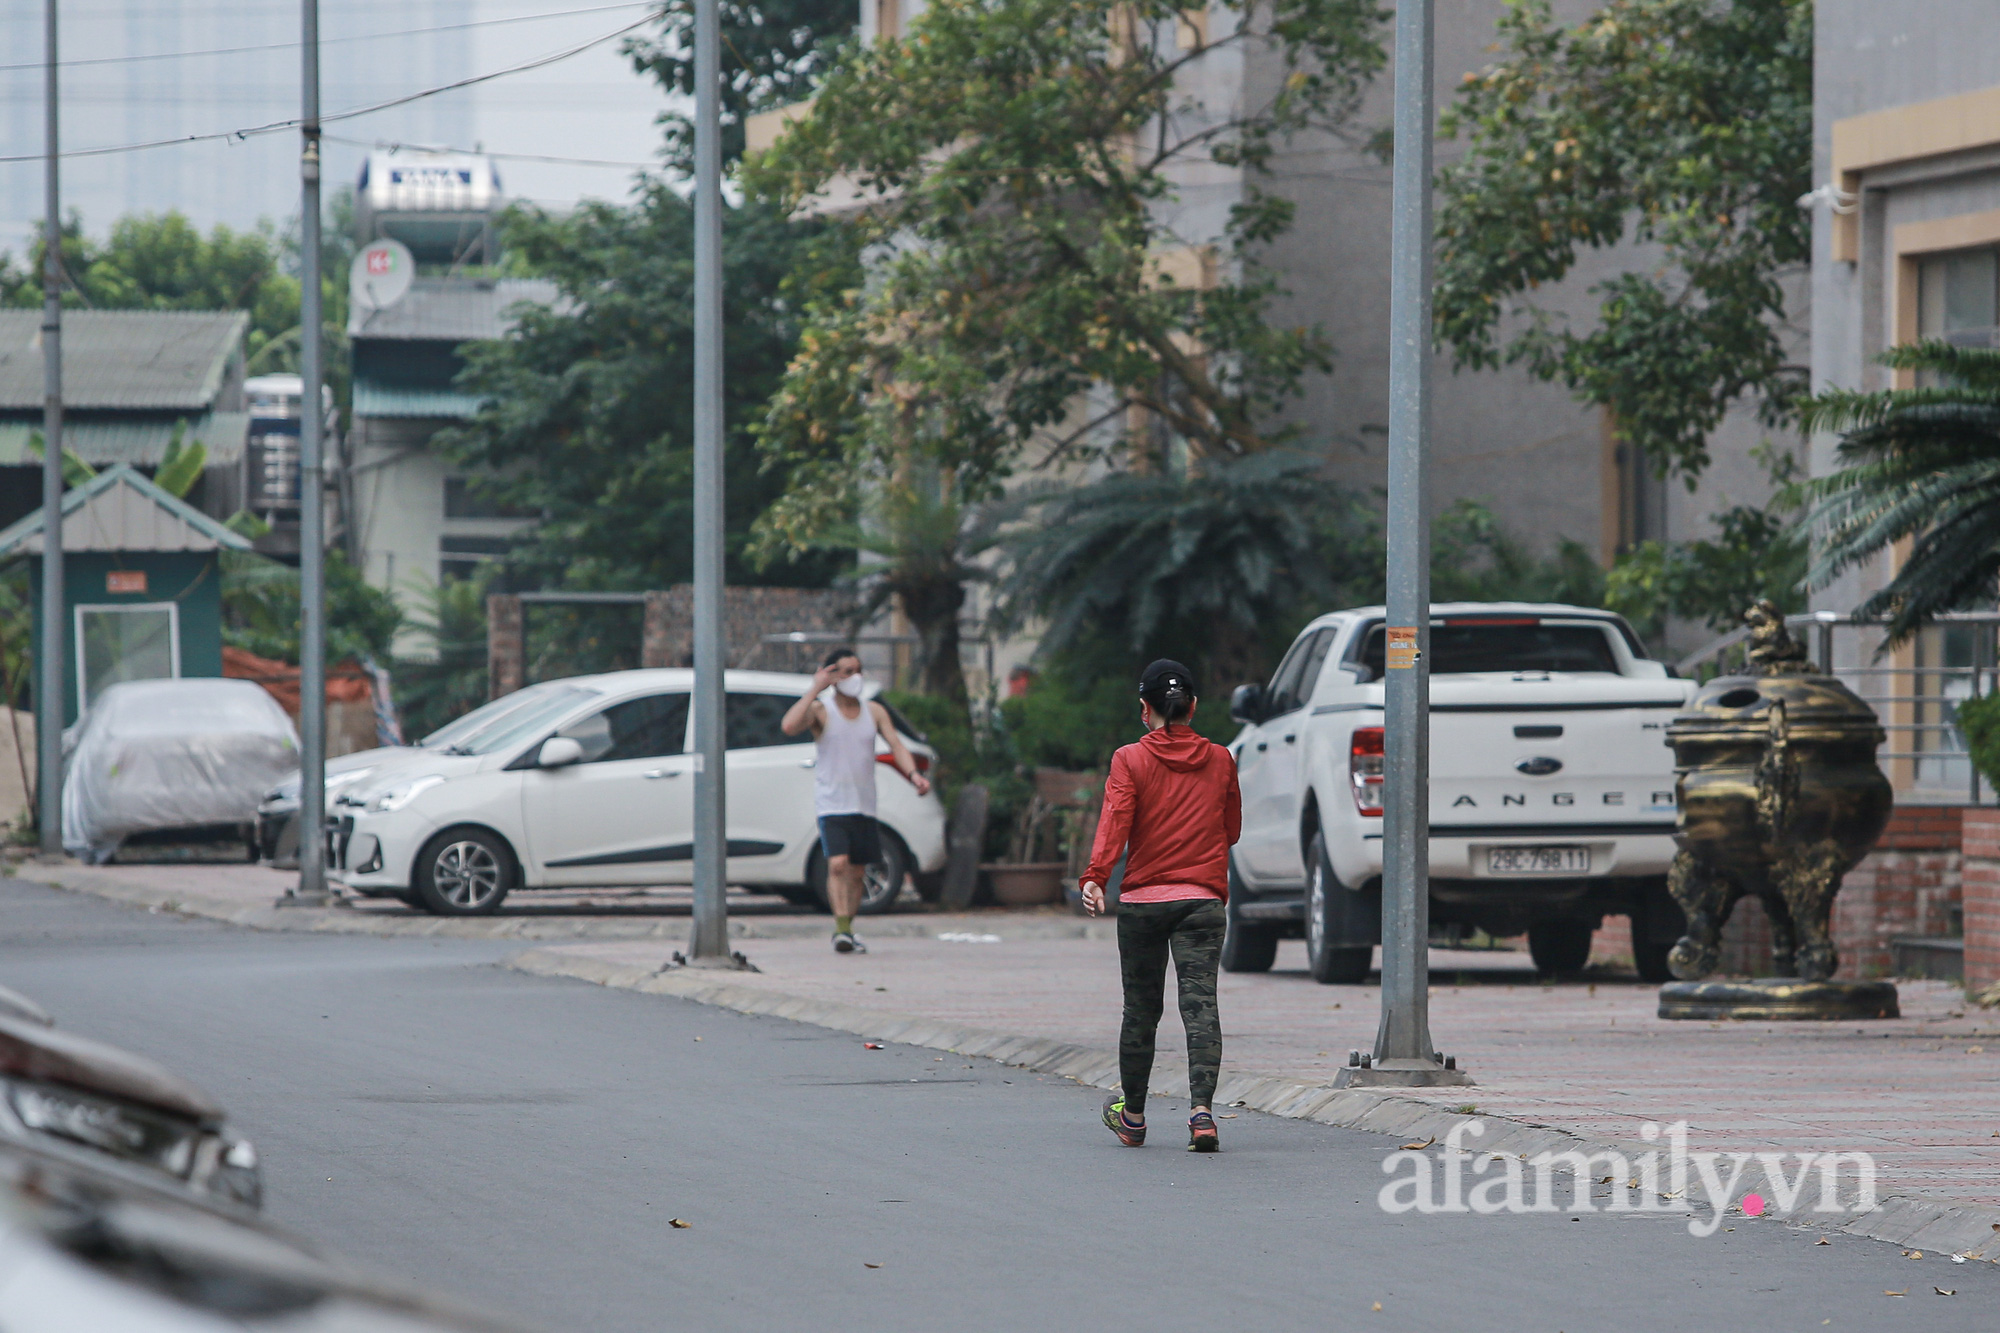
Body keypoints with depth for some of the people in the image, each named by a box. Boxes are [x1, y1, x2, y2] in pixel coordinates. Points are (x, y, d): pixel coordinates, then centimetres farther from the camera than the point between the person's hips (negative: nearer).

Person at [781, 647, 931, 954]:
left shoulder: (874, 711, 9)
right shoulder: (821, 710, -4)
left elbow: (896, 744, 0)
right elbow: (789, 726, -22)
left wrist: (913, 774, -18)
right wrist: (814, 690, -19)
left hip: (865, 805, 5)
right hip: (832, 804, -5)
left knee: (857, 872, 9)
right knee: (837, 864, -21)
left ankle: (845, 932, 18)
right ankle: (841, 927, -27)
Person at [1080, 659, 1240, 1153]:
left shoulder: (1130, 760, -2)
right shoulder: (1220, 760, 7)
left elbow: (1115, 821, -15)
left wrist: (1095, 877, -24)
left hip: (1142, 899, -1)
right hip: (1203, 899, 1)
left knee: (1141, 1009, 11)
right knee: (1199, 1004, -6)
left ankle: (1131, 1116, 24)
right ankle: (1201, 1107, -25)